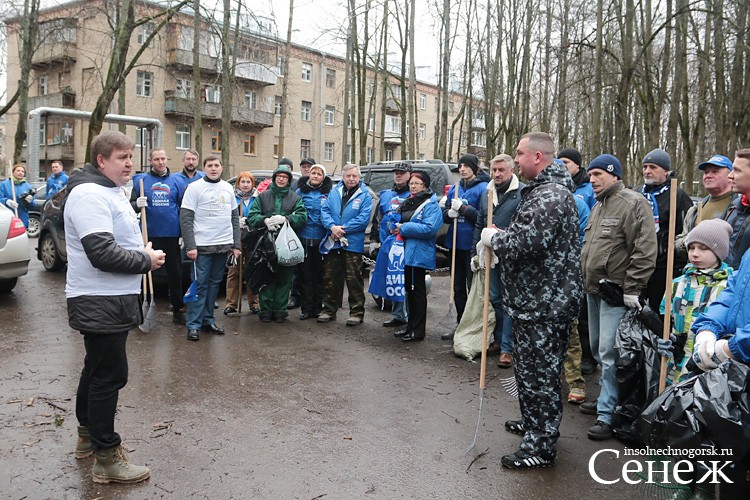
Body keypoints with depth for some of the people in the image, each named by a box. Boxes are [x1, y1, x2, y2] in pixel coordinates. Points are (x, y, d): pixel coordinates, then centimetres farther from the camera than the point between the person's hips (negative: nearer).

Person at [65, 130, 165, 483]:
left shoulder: (110, 191, 15)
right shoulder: (90, 195, -19)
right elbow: (103, 254, -27)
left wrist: (142, 251, 6)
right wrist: (147, 260, -15)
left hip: (113, 300, 11)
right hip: (100, 304, -11)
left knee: (97, 369, 22)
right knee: (109, 375, -3)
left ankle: (88, 435, 39)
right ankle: (106, 458, 10)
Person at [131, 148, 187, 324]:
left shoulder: (177, 181, 6)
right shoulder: (141, 180, 4)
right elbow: (132, 205, 4)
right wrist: (137, 204, -20)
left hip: (172, 236, 1)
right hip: (149, 235, -1)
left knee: (175, 273, 6)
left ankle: (178, 310, 16)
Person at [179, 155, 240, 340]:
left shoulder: (228, 188, 12)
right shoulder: (194, 188, -3)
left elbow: (235, 218, 15)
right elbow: (185, 219, -7)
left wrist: (236, 245, 9)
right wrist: (190, 246, -14)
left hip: (224, 245, 5)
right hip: (202, 246, -5)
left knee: (214, 284, 11)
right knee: (200, 285, -3)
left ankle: (208, 320, 21)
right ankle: (193, 324, 3)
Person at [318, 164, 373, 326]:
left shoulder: (365, 195, -2)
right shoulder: (334, 193, 10)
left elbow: (364, 218, -12)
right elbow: (325, 211, 4)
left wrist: (343, 229, -16)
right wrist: (332, 227, -15)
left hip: (353, 244, -4)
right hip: (333, 243, 4)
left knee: (354, 280, 0)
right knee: (330, 279, 11)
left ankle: (356, 312, 11)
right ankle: (329, 309, 24)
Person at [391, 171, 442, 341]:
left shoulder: (431, 205, -10)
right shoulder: (408, 202, 16)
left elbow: (429, 228, -24)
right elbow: (399, 220, 28)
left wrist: (404, 228, -18)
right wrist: (396, 226, 4)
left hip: (419, 255, -8)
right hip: (406, 253, 8)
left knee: (417, 291, -2)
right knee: (410, 289, 15)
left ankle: (418, 331, 6)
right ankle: (411, 326, 25)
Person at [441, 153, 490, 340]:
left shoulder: (483, 188, -8)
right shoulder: (454, 188, 12)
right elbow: (445, 214, 15)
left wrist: (462, 208, -18)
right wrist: (450, 213, -7)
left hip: (472, 246, -7)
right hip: (456, 244, 7)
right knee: (458, 288, 15)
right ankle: (460, 325, 27)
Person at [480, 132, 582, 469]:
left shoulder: (551, 195, -19)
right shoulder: (543, 190, 17)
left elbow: (528, 242, -30)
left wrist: (493, 238, -13)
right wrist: (498, 239, 7)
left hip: (545, 304, -11)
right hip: (535, 301, 11)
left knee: (539, 373, -2)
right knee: (528, 367, 23)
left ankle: (540, 446, 10)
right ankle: (533, 423, 40)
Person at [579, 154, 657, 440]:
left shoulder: (633, 204, -13)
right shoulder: (599, 206, 16)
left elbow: (645, 251, -19)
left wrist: (632, 289, -20)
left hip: (617, 294, -9)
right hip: (593, 290, 9)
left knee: (609, 353, -9)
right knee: (598, 349, 17)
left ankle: (607, 415, -2)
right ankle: (606, 399, 31)